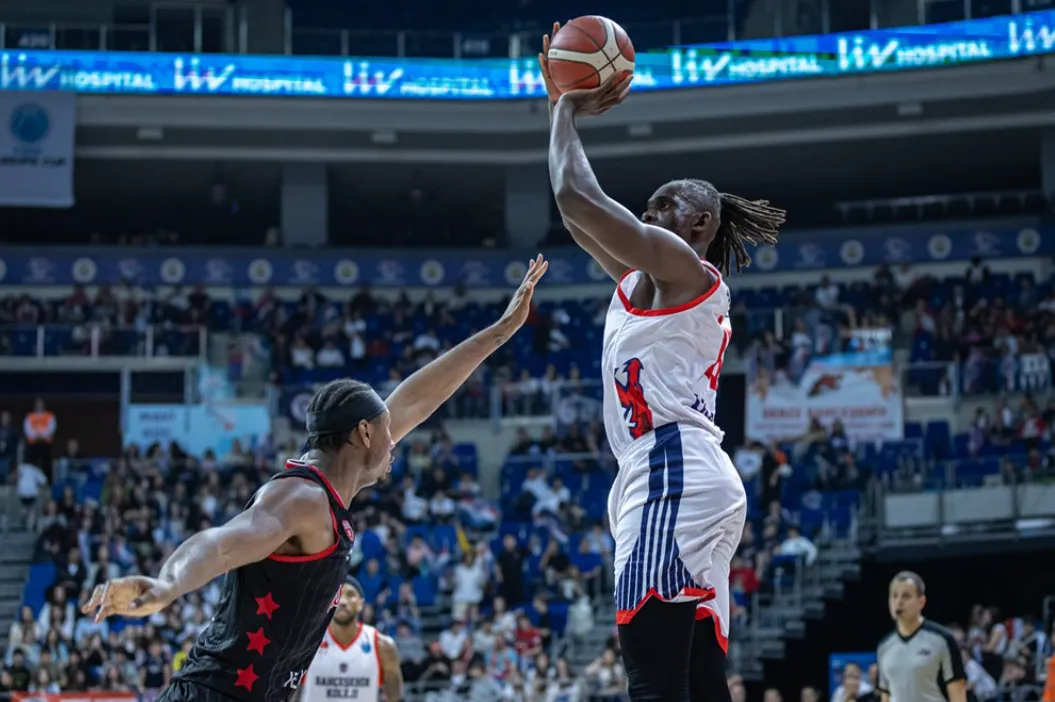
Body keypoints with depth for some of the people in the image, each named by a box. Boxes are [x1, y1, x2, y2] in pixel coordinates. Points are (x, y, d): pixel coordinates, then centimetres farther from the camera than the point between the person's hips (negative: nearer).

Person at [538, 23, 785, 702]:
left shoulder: (680, 265, 0)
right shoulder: (650, 278, 27)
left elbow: (577, 196, -9)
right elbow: (578, 215, 34)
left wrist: (568, 113, 8)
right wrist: (562, 105, 32)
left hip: (674, 474, -10)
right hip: (685, 479, 10)